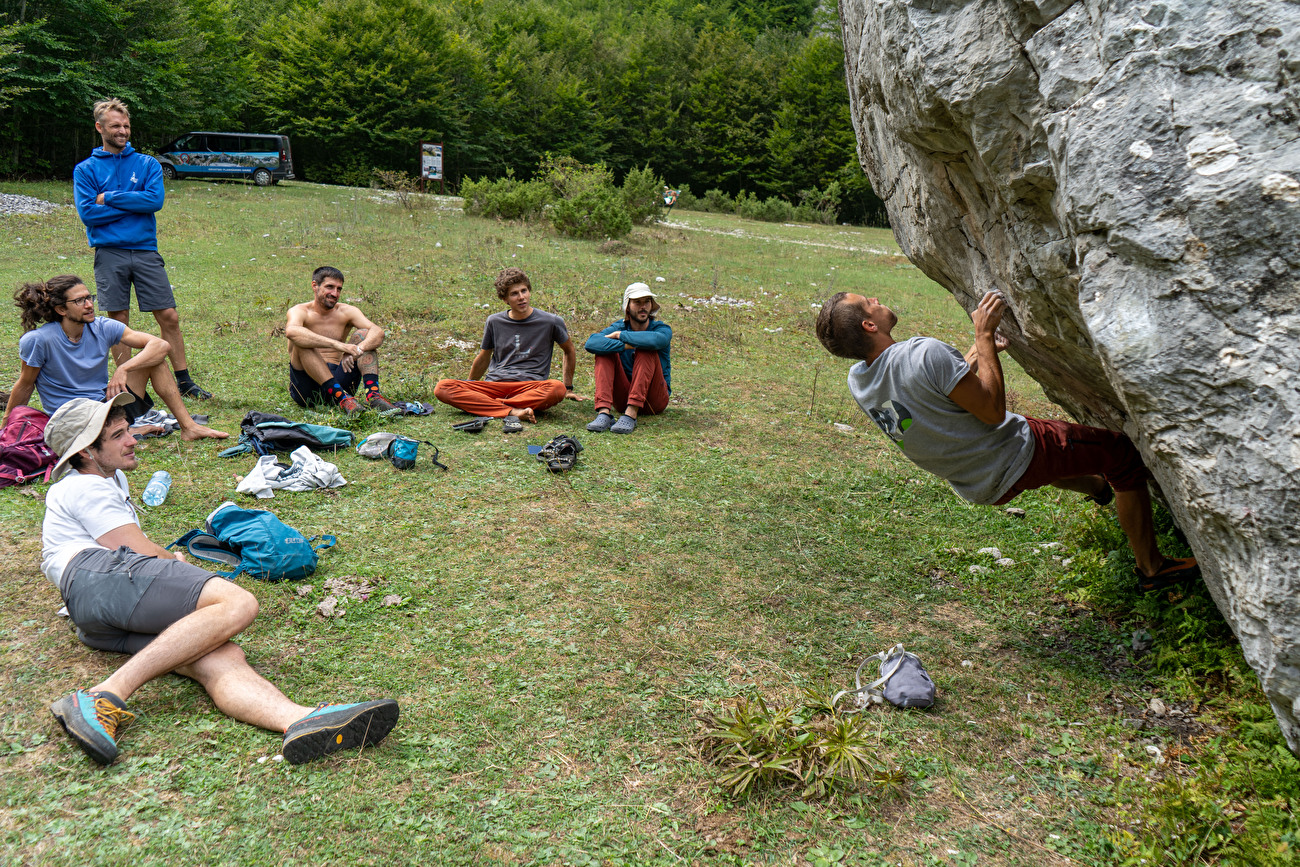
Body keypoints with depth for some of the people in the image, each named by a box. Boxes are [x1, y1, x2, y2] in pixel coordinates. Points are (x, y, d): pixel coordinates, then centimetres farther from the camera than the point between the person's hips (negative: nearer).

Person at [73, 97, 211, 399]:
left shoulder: (148, 164, 9)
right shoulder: (85, 169, 6)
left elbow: (155, 200, -7)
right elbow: (87, 212, -6)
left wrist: (109, 198, -7)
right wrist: (135, 203, -6)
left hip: (146, 250, 1)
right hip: (109, 254, -1)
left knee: (169, 317, -1)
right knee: (119, 321, 3)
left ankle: (184, 381, 7)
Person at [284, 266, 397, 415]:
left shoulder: (346, 312, 6)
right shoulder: (300, 311, -4)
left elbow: (378, 332, -12)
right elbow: (291, 331, -30)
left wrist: (357, 350, -34)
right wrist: (338, 345, -41)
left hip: (338, 381, 3)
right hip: (306, 389, -3)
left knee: (363, 334, -10)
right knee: (302, 341, -26)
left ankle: (373, 394, -34)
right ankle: (341, 397, -39)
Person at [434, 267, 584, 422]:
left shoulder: (551, 322, 3)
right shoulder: (494, 322, 10)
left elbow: (570, 351, 18)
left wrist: (568, 388, 18)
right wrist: (468, 390, 32)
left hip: (529, 386, -2)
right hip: (494, 384, 2)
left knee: (557, 388, -38)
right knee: (442, 388, -23)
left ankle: (486, 405, -31)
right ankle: (513, 411, -36)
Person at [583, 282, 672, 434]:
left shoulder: (662, 329, -3)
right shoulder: (618, 327, 3)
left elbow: (656, 340, -32)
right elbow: (591, 343, -18)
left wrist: (620, 335, -19)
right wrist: (625, 345, -29)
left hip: (654, 398, -2)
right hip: (623, 397, 2)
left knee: (647, 351, -24)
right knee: (604, 351, -15)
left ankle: (631, 414, -37)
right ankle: (604, 412, -34)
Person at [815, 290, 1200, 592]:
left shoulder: (858, 382, -6)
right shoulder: (925, 352, -33)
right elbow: (992, 409, -24)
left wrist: (982, 349, 10)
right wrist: (983, 335, -19)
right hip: (1012, 462, -8)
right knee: (1124, 454, 9)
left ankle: (1100, 487, 62)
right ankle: (1151, 566, 23)